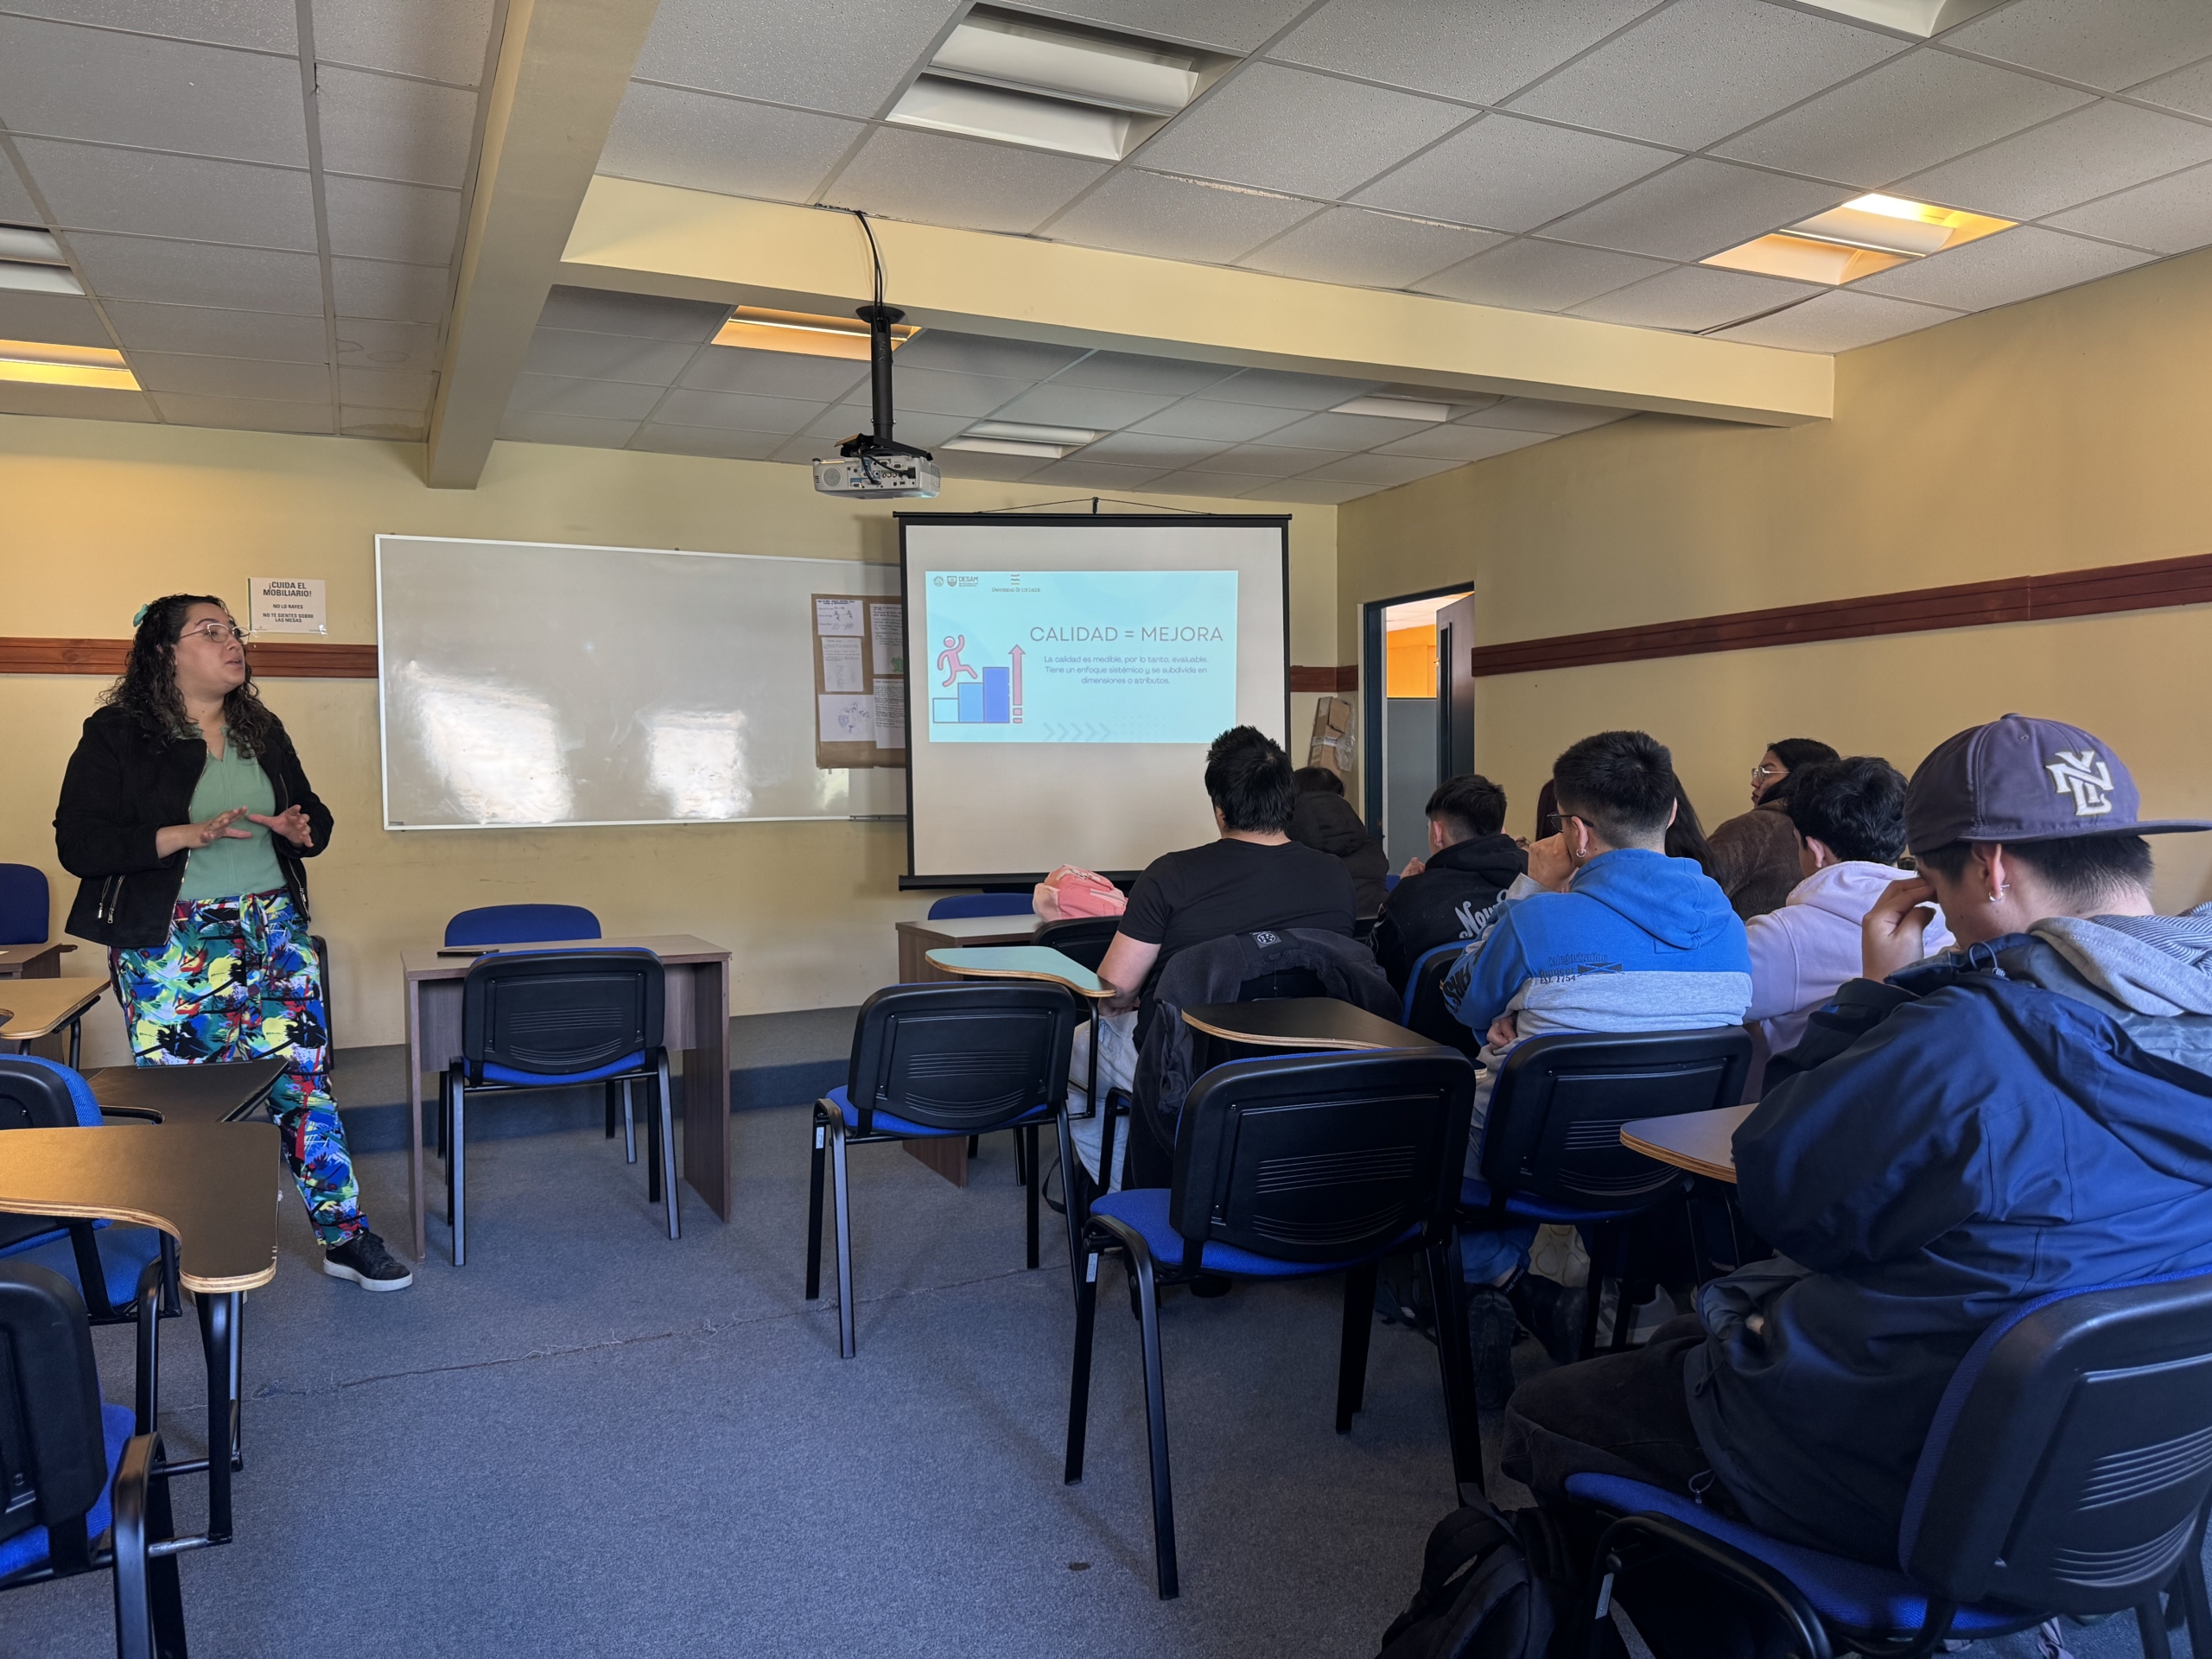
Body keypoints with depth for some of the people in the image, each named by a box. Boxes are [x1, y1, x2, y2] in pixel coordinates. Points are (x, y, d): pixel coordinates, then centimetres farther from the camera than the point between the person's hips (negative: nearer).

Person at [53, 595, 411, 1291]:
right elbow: (77, 841, -11)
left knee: (305, 1079, 1)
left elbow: (313, 813, 20)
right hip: (172, 947, -4)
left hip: (274, 933, 4)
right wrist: (189, 834, -22)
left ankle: (345, 1236, 8)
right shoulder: (117, 734, -4)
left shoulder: (262, 730, 12)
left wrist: (302, 830, -5)